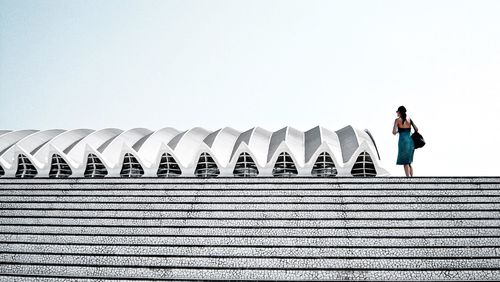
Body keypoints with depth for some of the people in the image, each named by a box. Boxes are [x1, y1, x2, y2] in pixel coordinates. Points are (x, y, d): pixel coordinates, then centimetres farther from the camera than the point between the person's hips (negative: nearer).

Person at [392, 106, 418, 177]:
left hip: (403, 141, -5)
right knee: (409, 162, 16)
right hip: (410, 141, 5)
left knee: (405, 163, -4)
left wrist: (397, 131, 12)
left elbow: (394, 132, -10)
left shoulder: (398, 120, -2)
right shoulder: (409, 119, 11)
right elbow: (416, 129, 7)